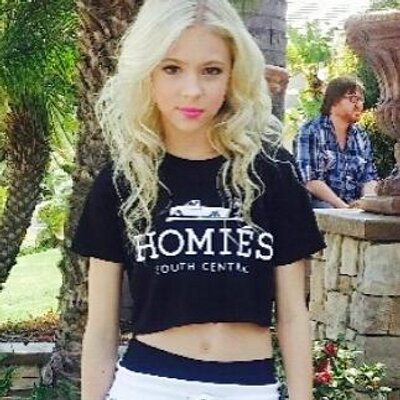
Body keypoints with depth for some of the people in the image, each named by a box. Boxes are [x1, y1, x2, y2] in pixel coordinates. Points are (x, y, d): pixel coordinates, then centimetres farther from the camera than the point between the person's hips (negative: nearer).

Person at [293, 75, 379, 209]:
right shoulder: (310, 132, -3)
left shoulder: (361, 137, 16)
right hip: (319, 203, -4)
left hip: (354, 206, 5)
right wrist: (343, 207, -20)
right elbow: (310, 181, -12)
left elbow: (369, 178, 11)